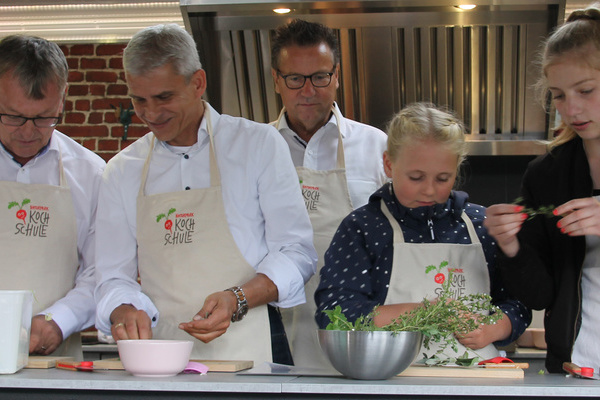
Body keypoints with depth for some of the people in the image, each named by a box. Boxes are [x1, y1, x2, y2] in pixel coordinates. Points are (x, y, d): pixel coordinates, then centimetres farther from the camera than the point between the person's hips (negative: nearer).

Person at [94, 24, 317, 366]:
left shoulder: (258, 144, 7)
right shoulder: (123, 172, 16)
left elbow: (296, 252, 4)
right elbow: (113, 275, 15)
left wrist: (238, 299, -13)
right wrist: (124, 311, -8)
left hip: (246, 351, -4)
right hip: (159, 357, 4)